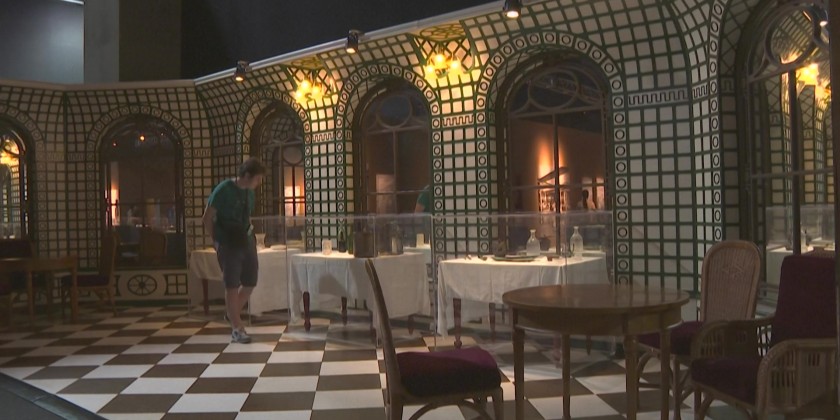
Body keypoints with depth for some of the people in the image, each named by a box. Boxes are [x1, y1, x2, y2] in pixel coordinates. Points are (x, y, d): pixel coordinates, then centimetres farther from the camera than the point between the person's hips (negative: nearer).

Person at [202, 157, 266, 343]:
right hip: (229, 244, -7)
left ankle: (233, 315, 33)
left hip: (247, 241, 7)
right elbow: (207, 219, -9)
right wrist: (216, 241, -3)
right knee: (232, 286, -1)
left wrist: (250, 233, 8)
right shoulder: (223, 190, -14)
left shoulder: (249, 192, 6)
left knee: (250, 283, 11)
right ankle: (236, 329, 6)